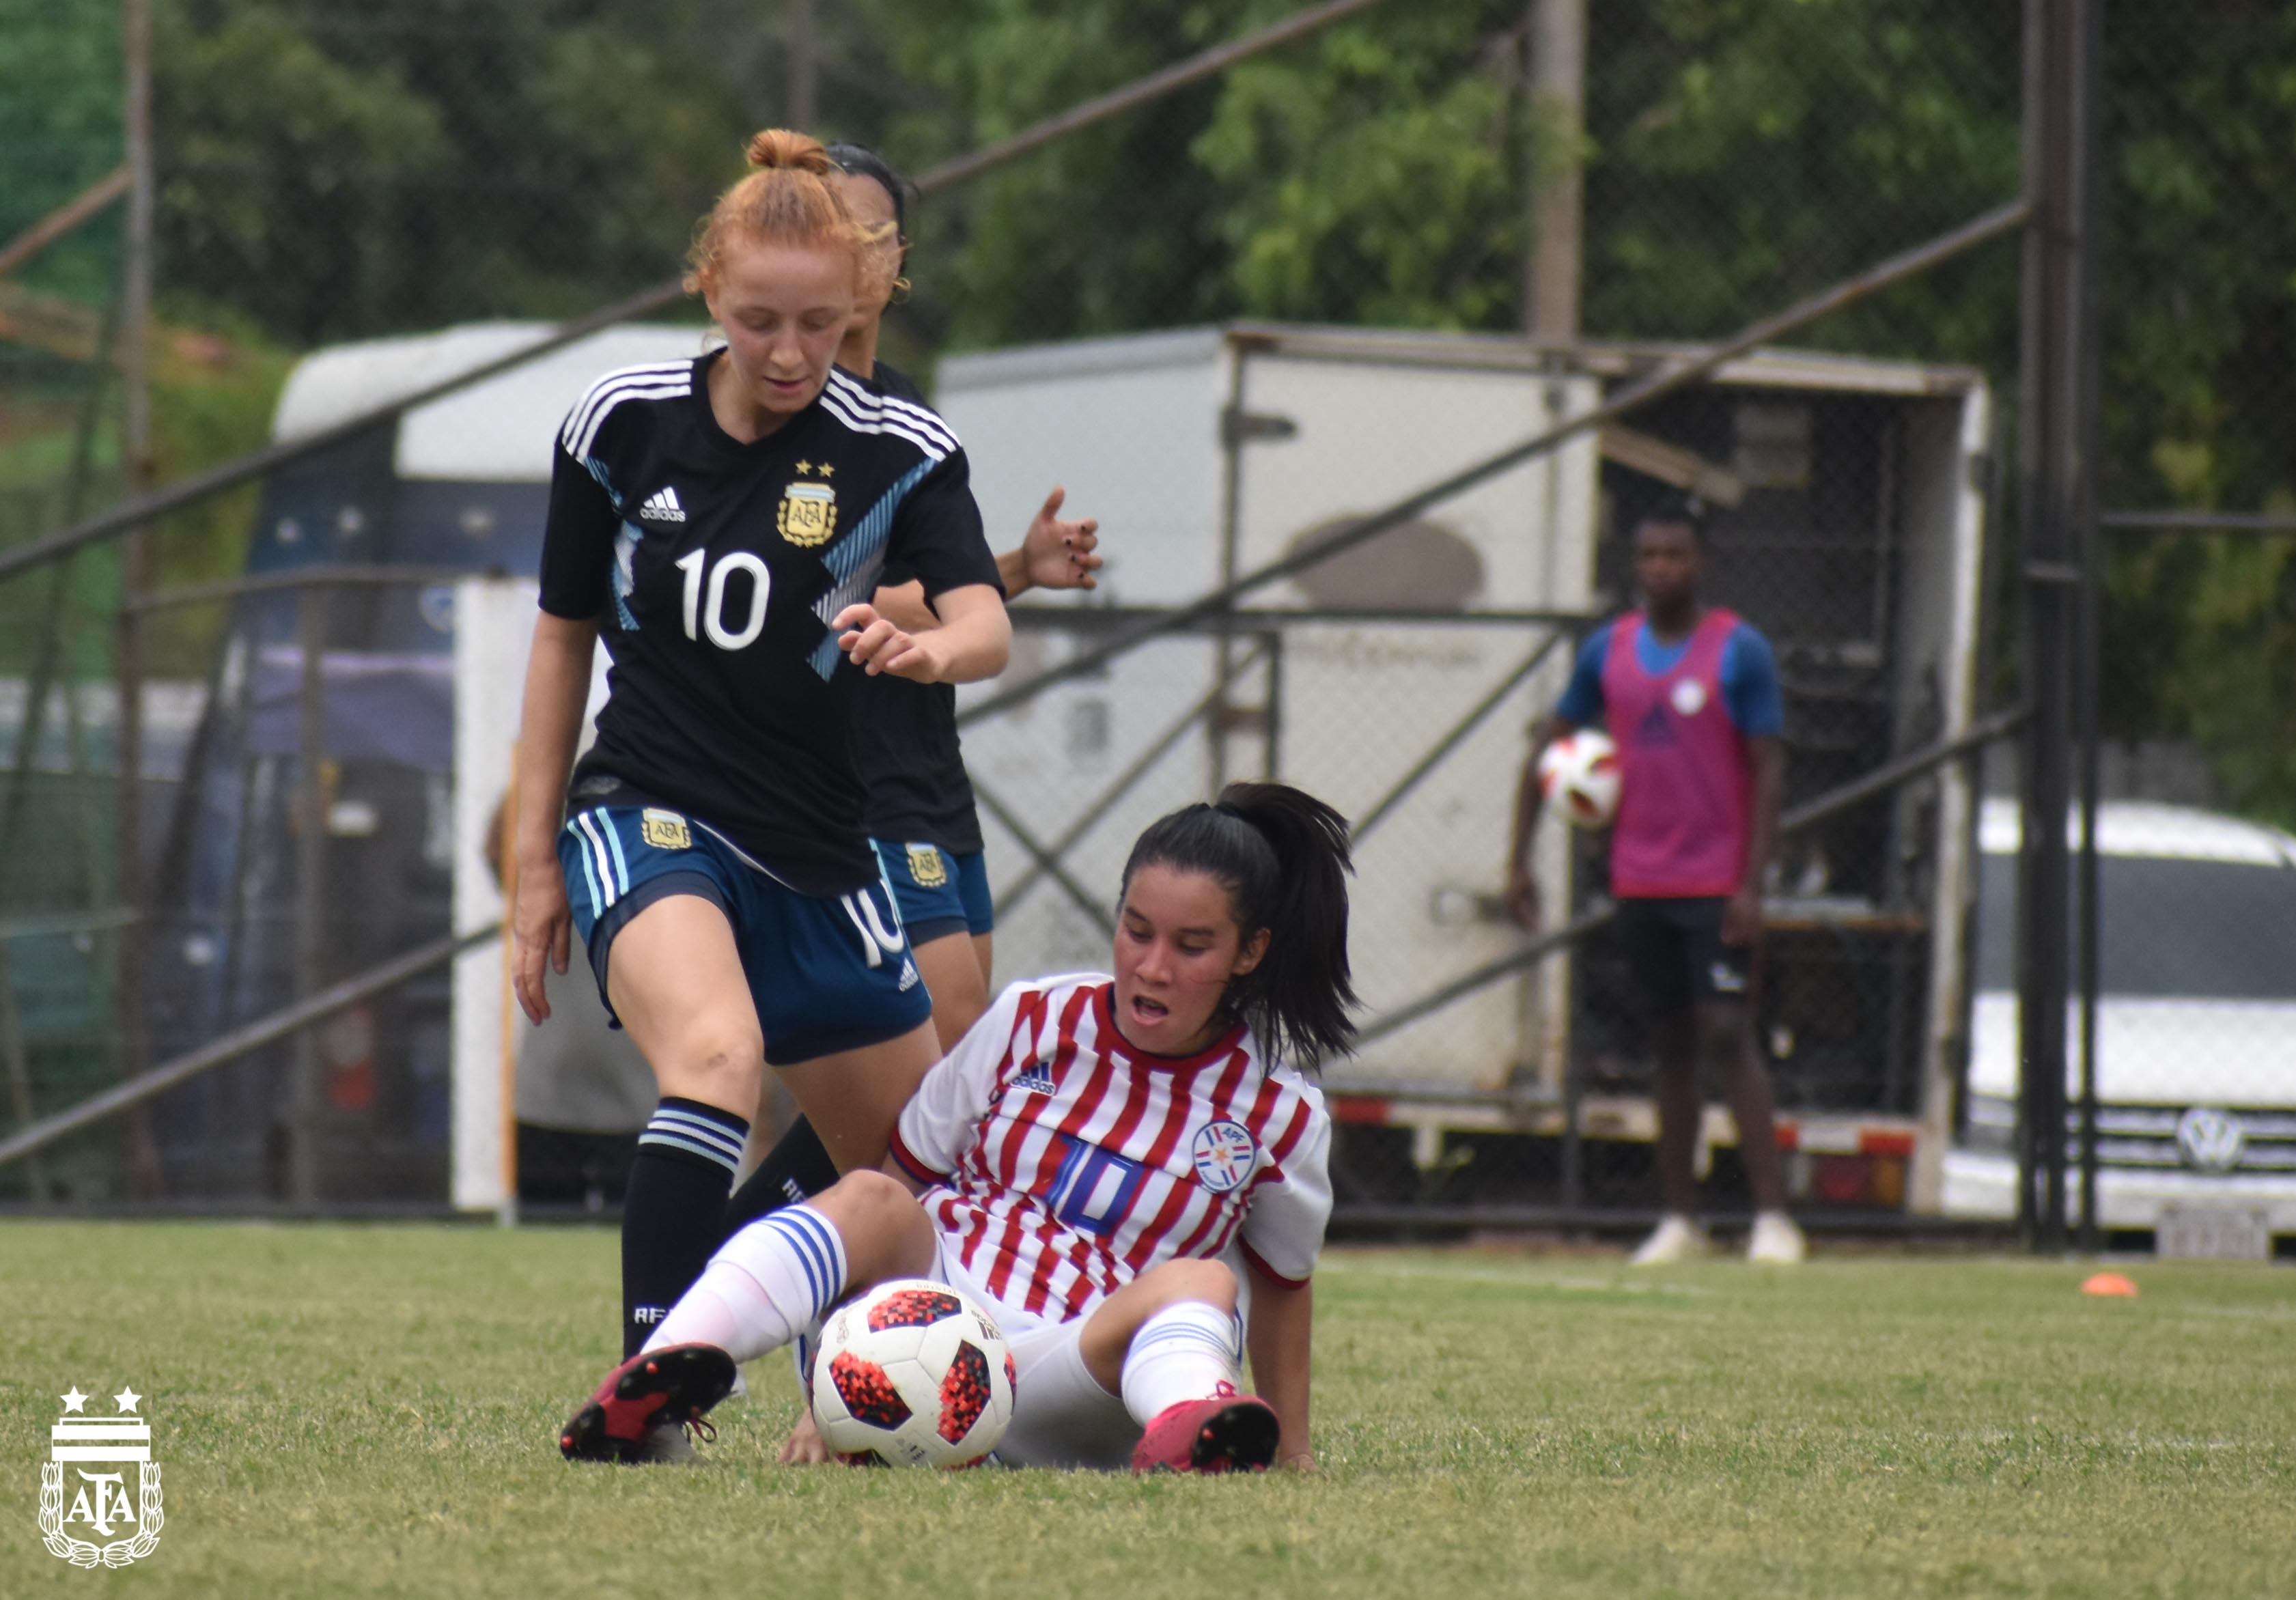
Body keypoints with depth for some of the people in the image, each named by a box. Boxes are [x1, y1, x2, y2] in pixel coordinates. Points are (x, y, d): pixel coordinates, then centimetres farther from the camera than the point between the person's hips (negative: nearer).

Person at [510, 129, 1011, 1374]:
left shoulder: (898, 452, -6)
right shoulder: (619, 425, -2)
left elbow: (986, 627, -21)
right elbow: (565, 634, 9)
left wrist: (929, 649, -46)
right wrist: (536, 859, 8)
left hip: (815, 852, 3)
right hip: (645, 821, -3)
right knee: (717, 1051, -33)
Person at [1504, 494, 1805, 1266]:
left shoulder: (1740, 651, -6)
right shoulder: (1608, 651, 7)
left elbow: (1768, 771, -8)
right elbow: (1546, 746, 15)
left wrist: (1751, 885, -15)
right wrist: (1518, 857, 9)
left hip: (1716, 884, -5)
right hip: (1639, 883, 5)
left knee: (1727, 1036, -13)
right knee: (1671, 1048, 10)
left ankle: (1773, 1216, -14)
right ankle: (1679, 1219, 14)